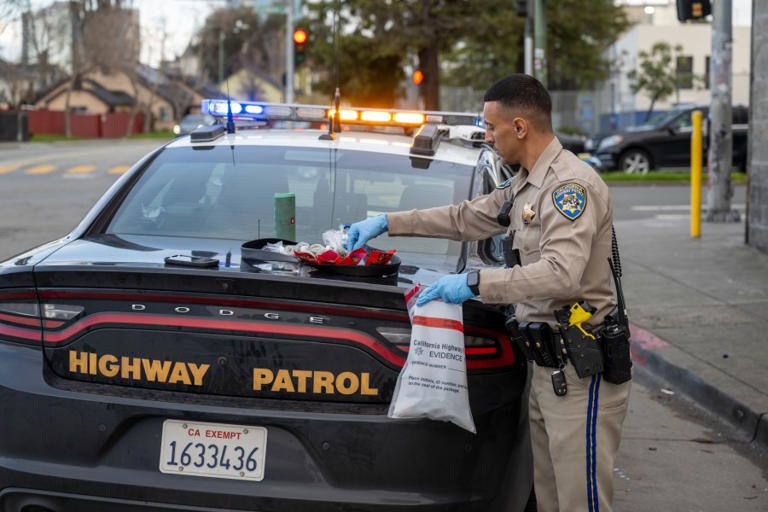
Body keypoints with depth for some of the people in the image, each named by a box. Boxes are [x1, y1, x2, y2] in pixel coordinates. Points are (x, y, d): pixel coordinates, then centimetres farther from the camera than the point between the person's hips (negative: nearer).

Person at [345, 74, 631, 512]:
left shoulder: (572, 184, -18)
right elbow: (466, 218, 29)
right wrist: (386, 223, 27)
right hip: (548, 365, 10)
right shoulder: (524, 186, 16)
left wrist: (474, 283, -27)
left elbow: (561, 274, -30)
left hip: (581, 372, -10)